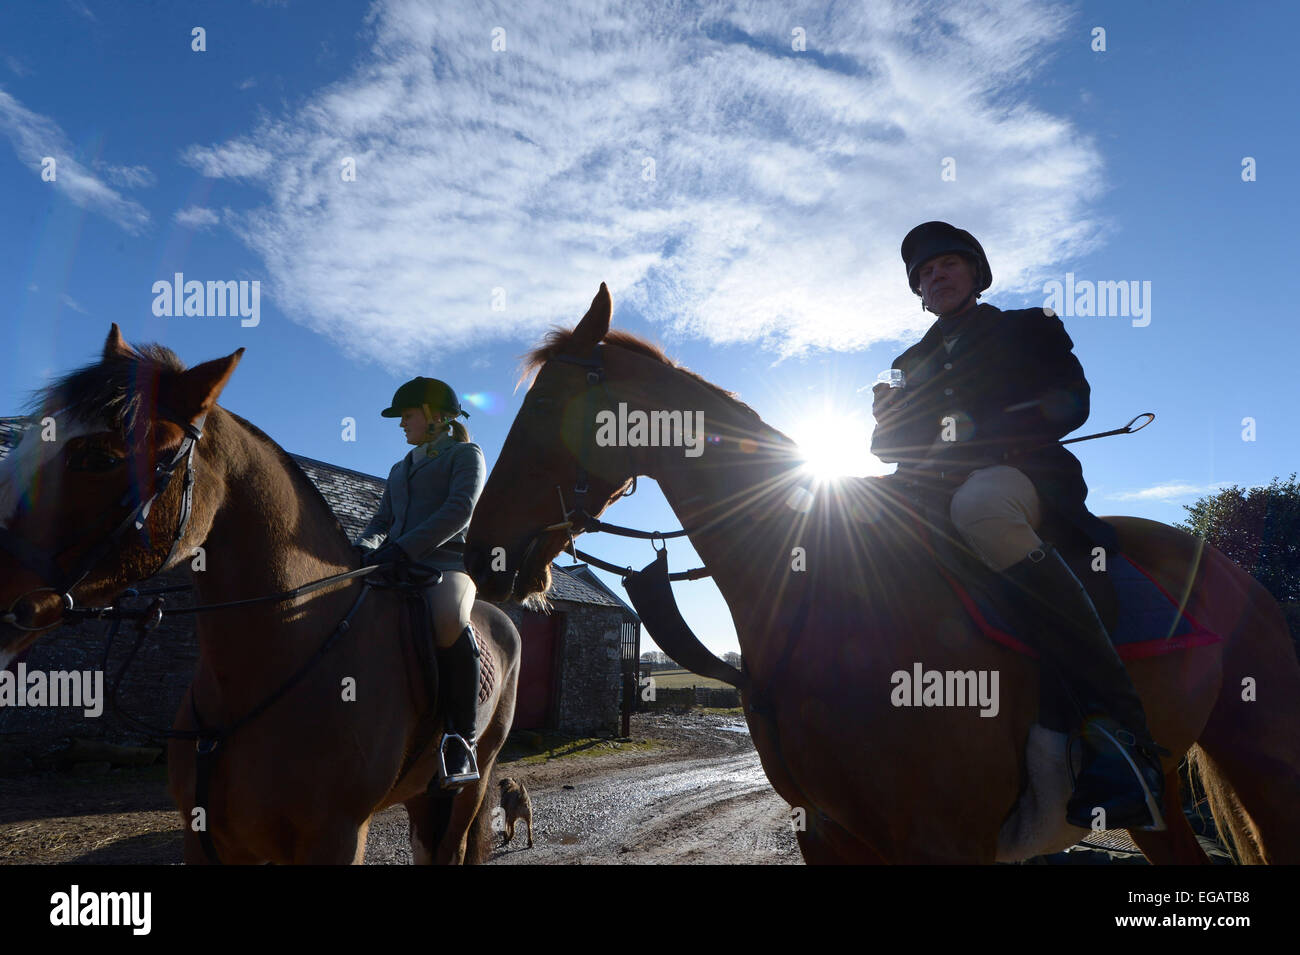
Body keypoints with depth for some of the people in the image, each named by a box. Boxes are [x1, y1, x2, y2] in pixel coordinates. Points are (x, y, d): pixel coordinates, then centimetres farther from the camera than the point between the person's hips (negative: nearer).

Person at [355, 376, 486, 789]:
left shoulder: (466, 454, 9)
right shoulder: (400, 469, 32)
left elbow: (459, 509, -8)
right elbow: (382, 520, 22)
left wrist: (404, 547, -20)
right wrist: (365, 548, -2)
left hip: (446, 562, -7)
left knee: (448, 620, -39)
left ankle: (464, 741, -30)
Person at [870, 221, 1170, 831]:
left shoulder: (1027, 329, 18)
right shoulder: (911, 362, 30)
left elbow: (1070, 400, 2)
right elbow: (886, 445, 21)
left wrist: (976, 427, -10)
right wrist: (888, 419, -3)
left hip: (1018, 474, -5)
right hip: (929, 489, 5)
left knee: (978, 504, -42)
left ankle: (1120, 726, -41)